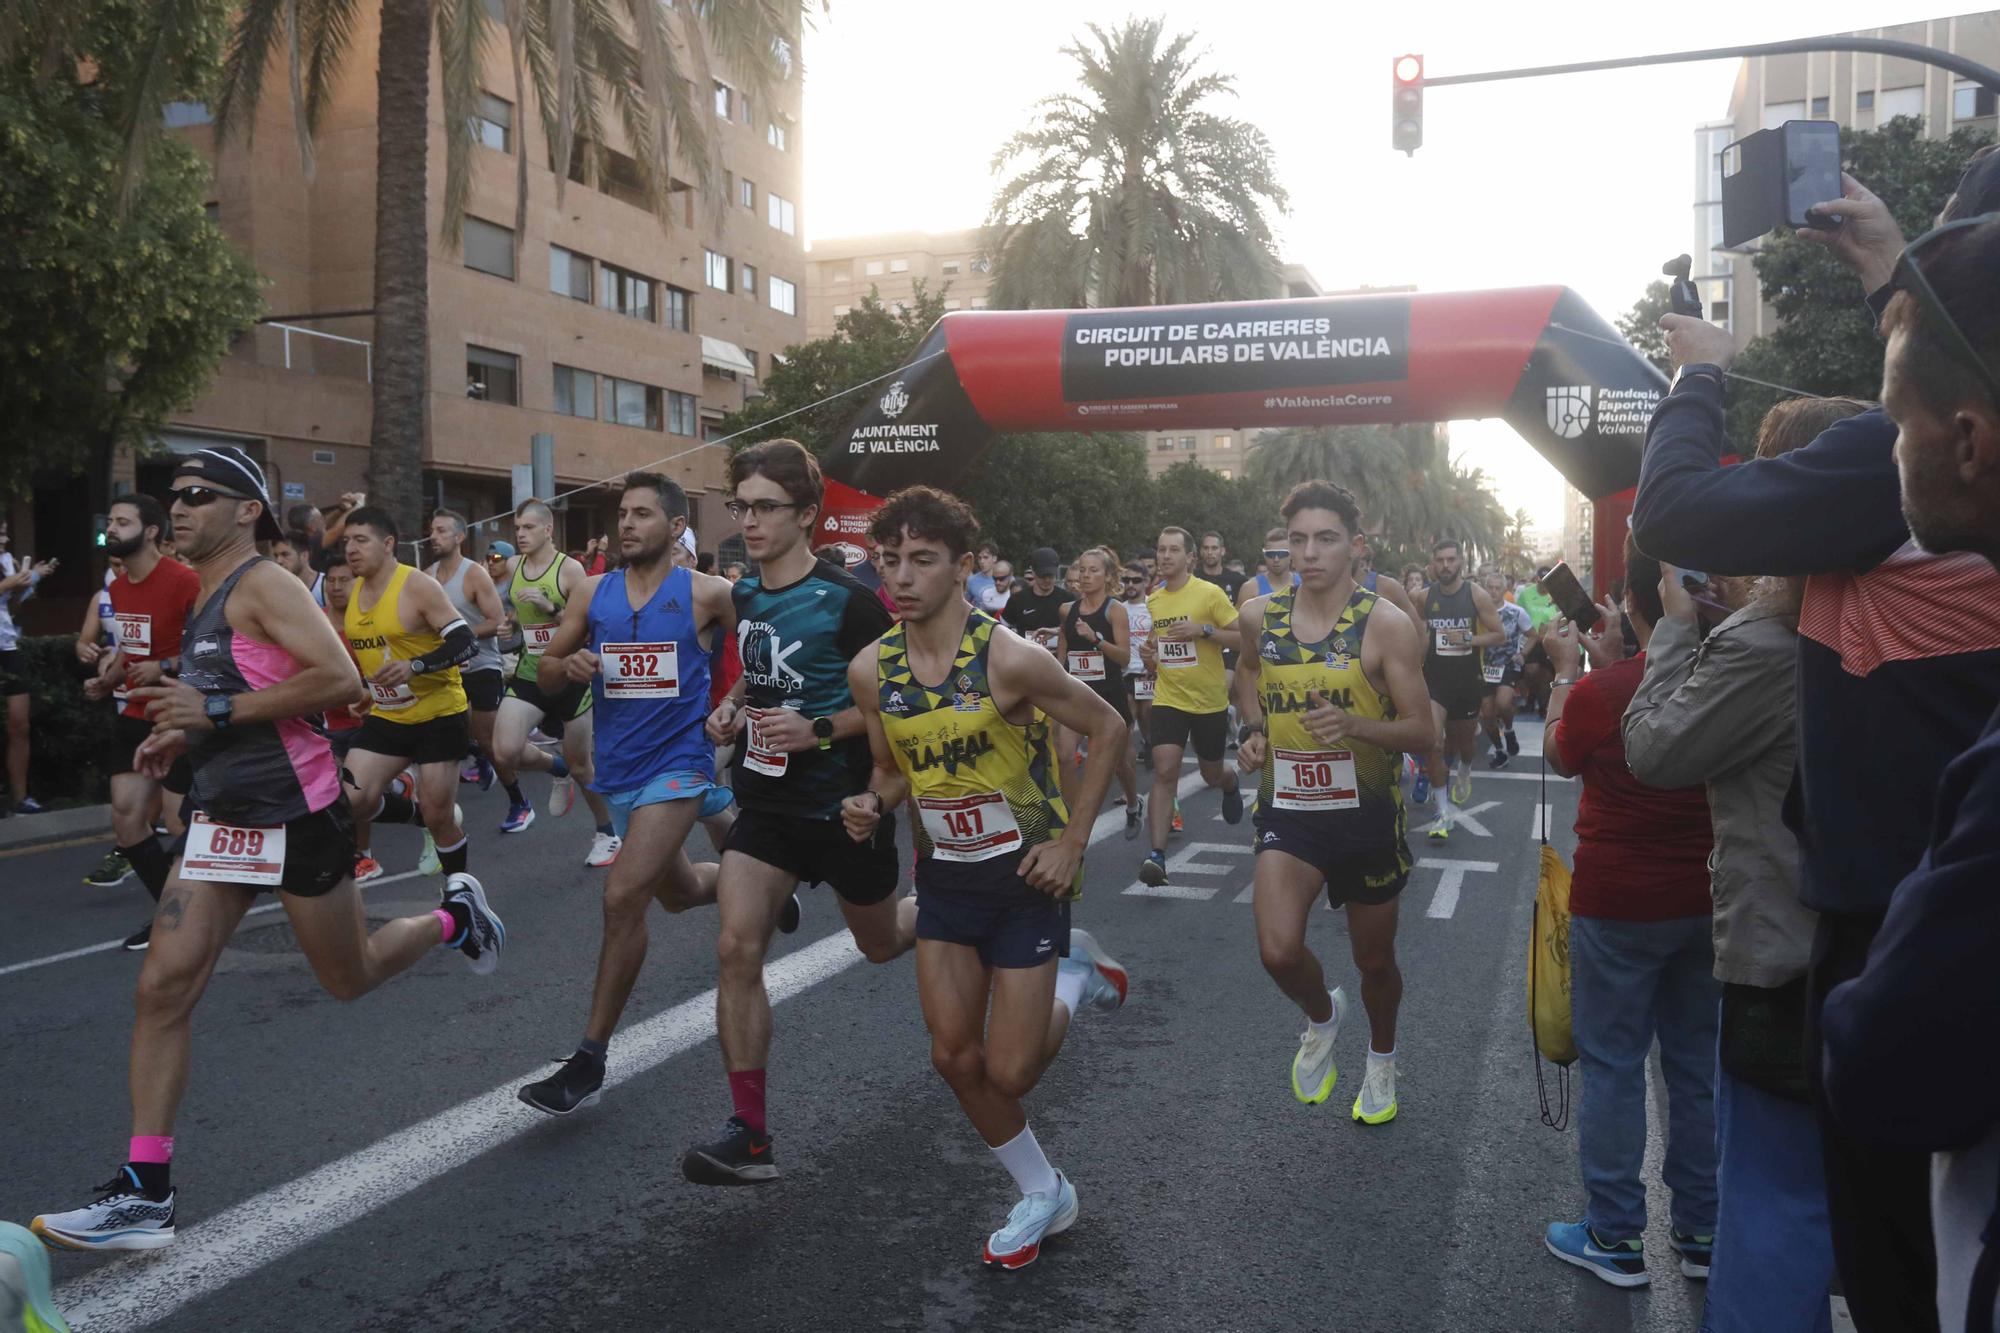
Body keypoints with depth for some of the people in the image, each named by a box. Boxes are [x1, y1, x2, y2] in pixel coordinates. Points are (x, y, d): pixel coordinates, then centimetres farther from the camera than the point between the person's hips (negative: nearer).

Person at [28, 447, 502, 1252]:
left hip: (296, 816, -8)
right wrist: (184, 736, 11)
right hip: (222, 818, 8)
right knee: (163, 987, -2)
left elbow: (340, 680, -26)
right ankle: (144, 1194, 3)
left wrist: (218, 710, -25)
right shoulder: (209, 600, 14)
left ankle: (453, 918, 37)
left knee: (348, 977, 9)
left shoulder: (263, 585, -13)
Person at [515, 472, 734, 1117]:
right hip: (617, 769, 6)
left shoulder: (706, 594, -8)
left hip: (677, 764, -6)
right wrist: (568, 665, -13)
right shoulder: (592, 593, 4)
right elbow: (545, 677, 8)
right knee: (679, 891, 21)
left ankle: (590, 1058, -8)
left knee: (623, 896, -18)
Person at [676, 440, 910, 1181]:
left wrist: (820, 730, -26)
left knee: (882, 945, 16)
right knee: (736, 949, -10)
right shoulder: (742, 597, 3)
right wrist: (731, 710, 1)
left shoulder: (846, 599, -17)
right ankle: (750, 1137, -1)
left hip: (845, 805, -4)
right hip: (766, 799, 5)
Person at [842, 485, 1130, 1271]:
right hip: (945, 874, 5)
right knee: (955, 1058, 8)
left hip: (1027, 874, -5)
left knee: (1009, 1073, -3)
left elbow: (1106, 729, -10)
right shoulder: (872, 669, -6)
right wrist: (873, 806, -12)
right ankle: (1043, 1194, 30)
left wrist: (1073, 840, -14)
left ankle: (1073, 980, 27)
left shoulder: (1009, 658, -22)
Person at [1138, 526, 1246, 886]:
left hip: (1210, 700, -2)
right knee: (1164, 771, -14)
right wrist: (1150, 658, -1)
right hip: (1168, 698, 2)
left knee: (1212, 774, 15)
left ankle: (1230, 784, 54)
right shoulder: (1152, 601, 5)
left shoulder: (1210, 593, -9)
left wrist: (1204, 629, -24)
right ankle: (1157, 855, -16)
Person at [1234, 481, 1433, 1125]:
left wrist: (1354, 724, -31)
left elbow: (1420, 730, -12)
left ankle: (1381, 1059, 47)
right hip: (1287, 807, 1)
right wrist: (1254, 730, 4)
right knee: (1278, 951, -19)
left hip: (1367, 812, -1)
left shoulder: (1386, 625, -13)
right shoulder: (1259, 616, -3)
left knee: (1375, 959, 16)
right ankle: (1323, 1016, 16)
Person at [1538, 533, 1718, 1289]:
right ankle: (1701, 1231, 29)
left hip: (1617, 907, -4)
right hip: (1706, 904, 5)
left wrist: (1569, 670, 13)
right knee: (1698, 1064, 16)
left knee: (1612, 1065, 7)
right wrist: (1612, 663, 16)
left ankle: (1615, 1239, 16)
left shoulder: (1600, 692, -19)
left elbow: (1560, 758, 2)